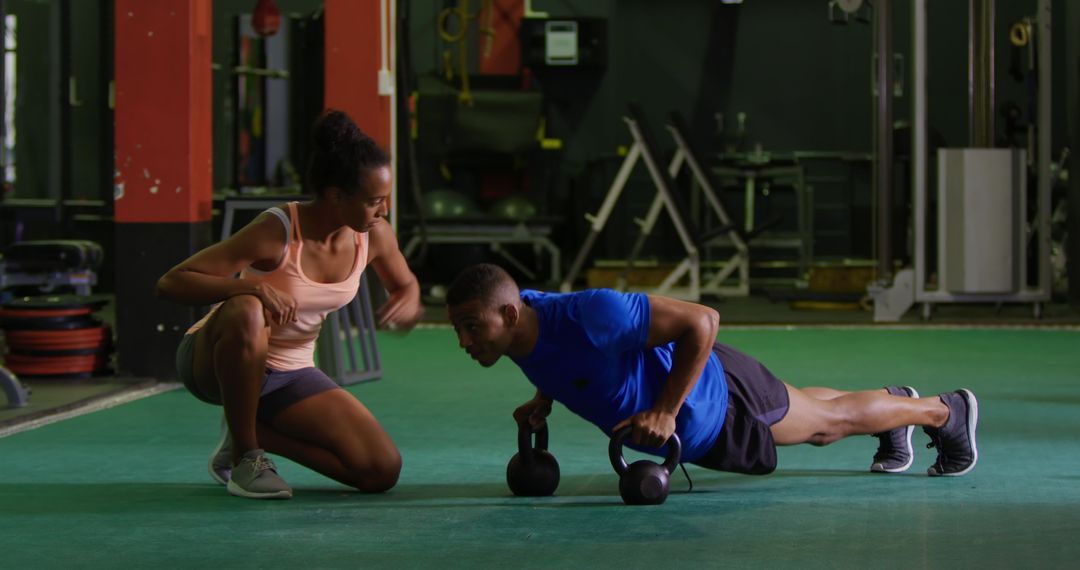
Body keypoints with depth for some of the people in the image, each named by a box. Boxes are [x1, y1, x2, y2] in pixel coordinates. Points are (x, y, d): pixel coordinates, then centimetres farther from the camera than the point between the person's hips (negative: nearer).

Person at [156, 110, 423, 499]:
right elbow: (170, 283, -28)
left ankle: (247, 433, 9)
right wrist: (252, 286, -42)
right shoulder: (278, 232, -26)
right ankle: (245, 458, -20)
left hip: (290, 374, 6)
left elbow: (405, 284, 13)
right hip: (212, 361, -5)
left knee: (383, 471, -10)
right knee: (248, 315, -43)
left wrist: (407, 304, -12)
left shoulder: (375, 236, -10)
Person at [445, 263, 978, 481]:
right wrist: (543, 400, -10)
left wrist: (664, 412, -37)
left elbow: (702, 320, -37)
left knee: (831, 419, 19)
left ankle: (945, 410, 44)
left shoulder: (589, 317, -43)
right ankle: (897, 399, 60)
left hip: (707, 400, -7)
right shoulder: (520, 320, -19)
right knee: (819, 422, 32)